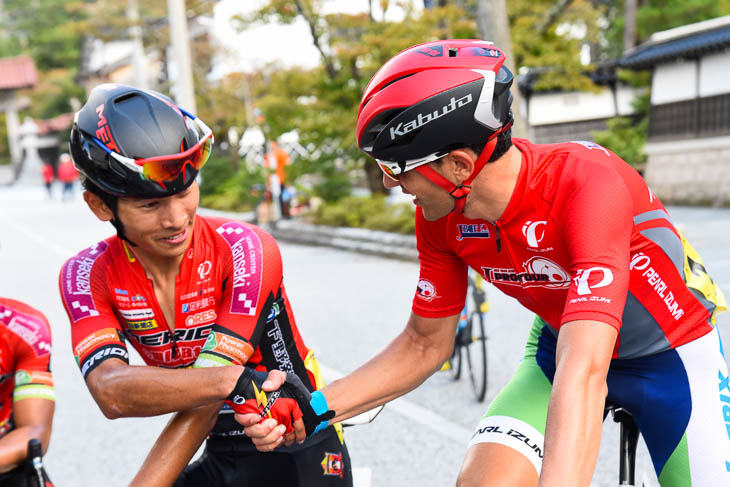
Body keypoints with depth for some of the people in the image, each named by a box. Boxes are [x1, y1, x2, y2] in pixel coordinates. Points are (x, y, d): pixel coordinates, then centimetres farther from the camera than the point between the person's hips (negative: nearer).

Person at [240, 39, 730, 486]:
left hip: (673, 351, -3)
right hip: (559, 343, 3)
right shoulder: (442, 217, -18)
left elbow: (583, 373, -46)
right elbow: (426, 344, -5)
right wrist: (314, 408, -17)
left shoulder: (590, 184, -36)